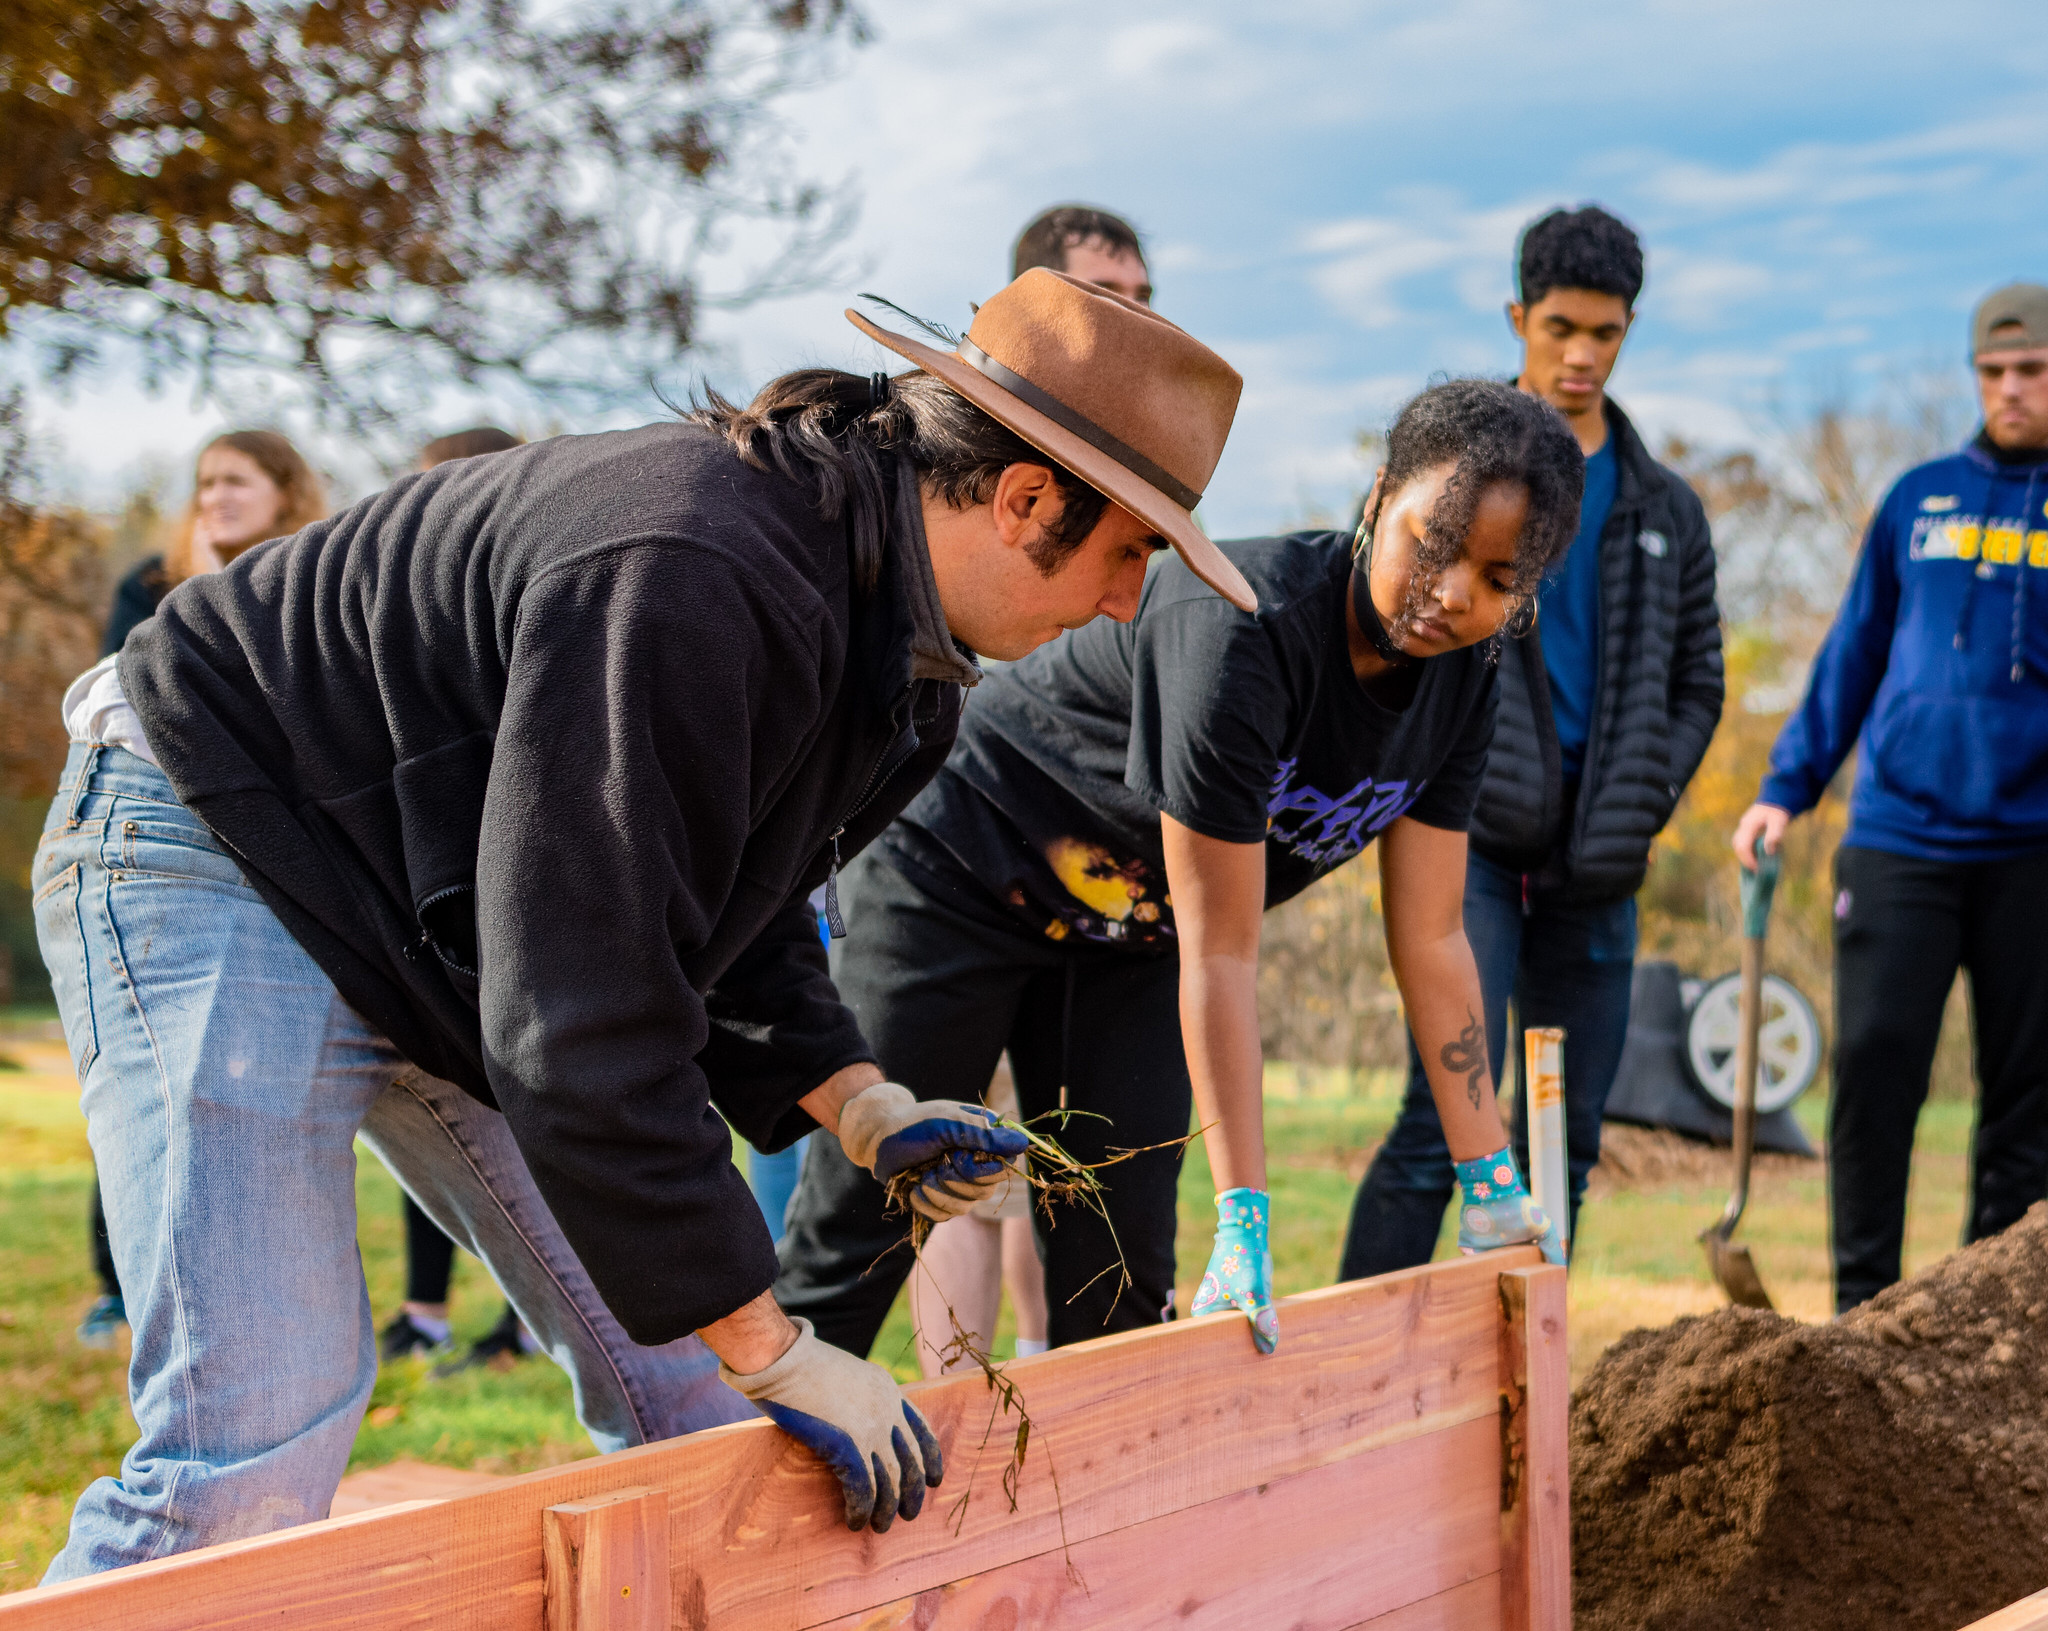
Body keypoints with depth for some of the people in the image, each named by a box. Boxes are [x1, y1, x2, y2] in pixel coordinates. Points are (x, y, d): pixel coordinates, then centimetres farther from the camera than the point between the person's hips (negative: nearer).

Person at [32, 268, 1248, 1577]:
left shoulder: (875, 617, -1)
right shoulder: (690, 585, -34)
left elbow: (731, 909, 12)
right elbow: (584, 1025, -34)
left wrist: (859, 1105, -4)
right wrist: (770, 1350, -27)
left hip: (448, 935, 9)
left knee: (682, 1390, 6)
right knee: (263, 1432, -21)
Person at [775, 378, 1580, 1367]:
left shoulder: (1459, 676, -11)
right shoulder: (1244, 628, -34)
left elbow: (1430, 938, -5)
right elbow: (1220, 953, -32)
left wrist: (1491, 1178, -4)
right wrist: (1244, 1219, -32)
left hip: (1128, 936, 7)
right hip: (960, 878, -7)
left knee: (1122, 1279, 2)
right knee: (853, 1245, -7)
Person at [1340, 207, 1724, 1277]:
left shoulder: (1665, 509, 15)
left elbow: (1698, 686, 18)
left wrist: (1637, 807, 2)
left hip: (1596, 868, 4)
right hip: (1472, 842, -4)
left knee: (1566, 1144, 6)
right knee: (1449, 1118, -15)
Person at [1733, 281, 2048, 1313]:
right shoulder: (1920, 499, 12)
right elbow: (1855, 652, 16)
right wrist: (1787, 788, 10)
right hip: (1898, 834, 1)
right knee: (1873, 1059, -8)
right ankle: (1864, 1308, 1)